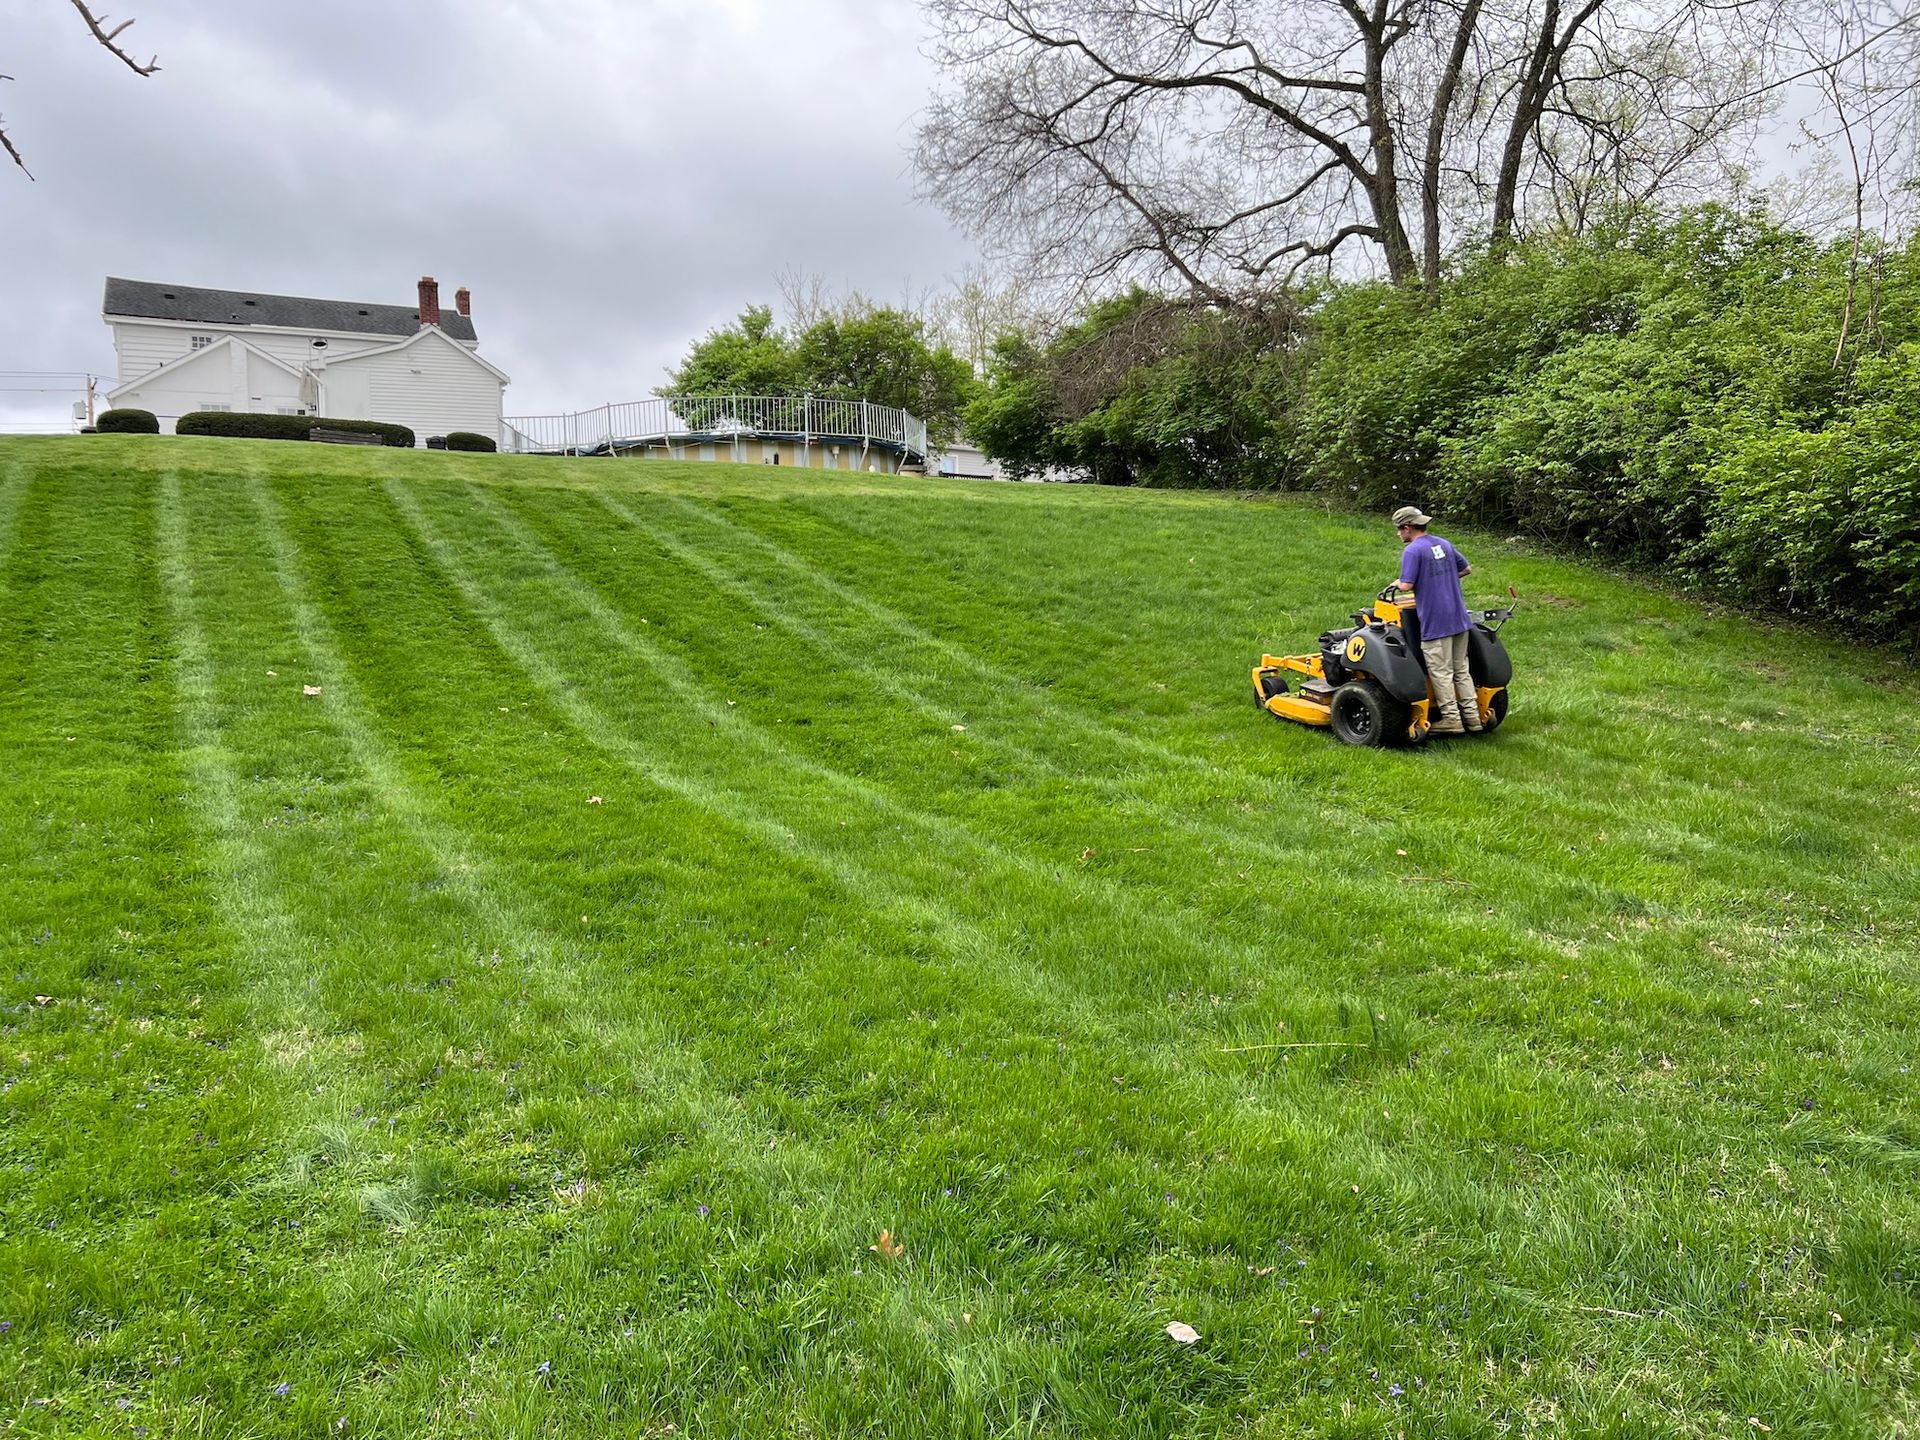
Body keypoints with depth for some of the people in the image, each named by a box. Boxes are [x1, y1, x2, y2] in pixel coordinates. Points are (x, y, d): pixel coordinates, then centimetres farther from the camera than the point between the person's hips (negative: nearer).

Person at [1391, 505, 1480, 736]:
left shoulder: (1412, 551, -13)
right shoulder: (1444, 543, 11)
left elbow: (1406, 585, -19)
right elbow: (1466, 569, 19)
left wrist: (1396, 583, 3)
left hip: (1435, 621, -8)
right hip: (1459, 618, 8)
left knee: (1441, 672, 1)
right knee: (1461, 669, 15)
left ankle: (1451, 719, 4)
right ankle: (1472, 717, 17)